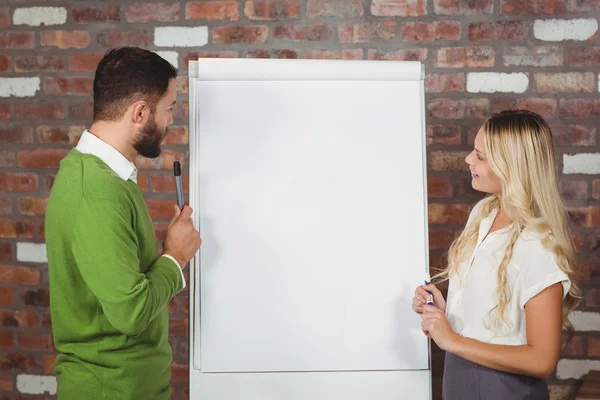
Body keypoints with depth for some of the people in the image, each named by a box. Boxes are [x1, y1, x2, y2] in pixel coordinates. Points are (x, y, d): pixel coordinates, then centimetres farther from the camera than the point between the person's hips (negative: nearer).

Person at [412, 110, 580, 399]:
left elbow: (542, 360, -23)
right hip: (459, 375, 7)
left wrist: (452, 341, -21)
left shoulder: (538, 248, -24)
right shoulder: (483, 212, -1)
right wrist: (443, 309, -5)